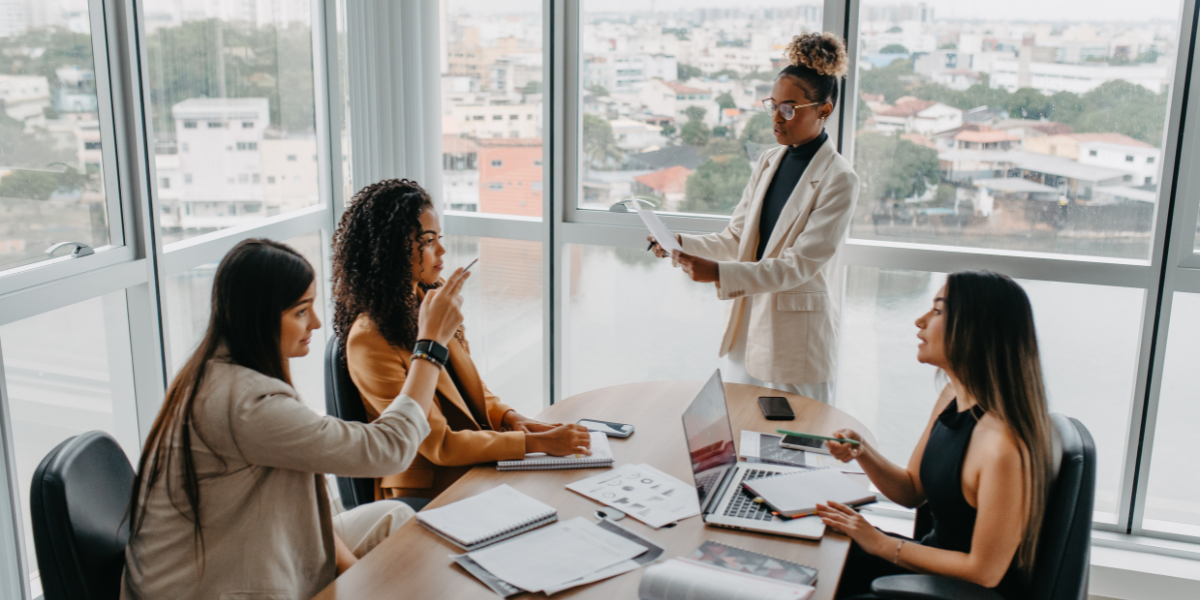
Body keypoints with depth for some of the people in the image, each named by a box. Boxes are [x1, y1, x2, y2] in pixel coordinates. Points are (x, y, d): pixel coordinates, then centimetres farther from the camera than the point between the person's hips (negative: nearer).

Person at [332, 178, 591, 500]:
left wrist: (509, 417, -3)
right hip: (428, 494, -7)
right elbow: (438, 444, -20)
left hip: (477, 470, 7)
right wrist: (536, 443, -22)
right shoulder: (370, 339, -19)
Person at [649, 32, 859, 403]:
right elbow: (736, 238, 8)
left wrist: (719, 273, -30)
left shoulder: (839, 180, -14)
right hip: (747, 324, 6)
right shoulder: (768, 162, 7)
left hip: (797, 340, -6)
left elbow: (799, 264, -20)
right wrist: (682, 244, -9)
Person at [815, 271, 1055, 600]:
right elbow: (913, 491, 9)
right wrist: (862, 452, -10)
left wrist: (881, 544, -17)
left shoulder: (1004, 445, -32)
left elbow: (984, 571, -24)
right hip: (938, 556, 8)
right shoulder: (953, 397, -3)